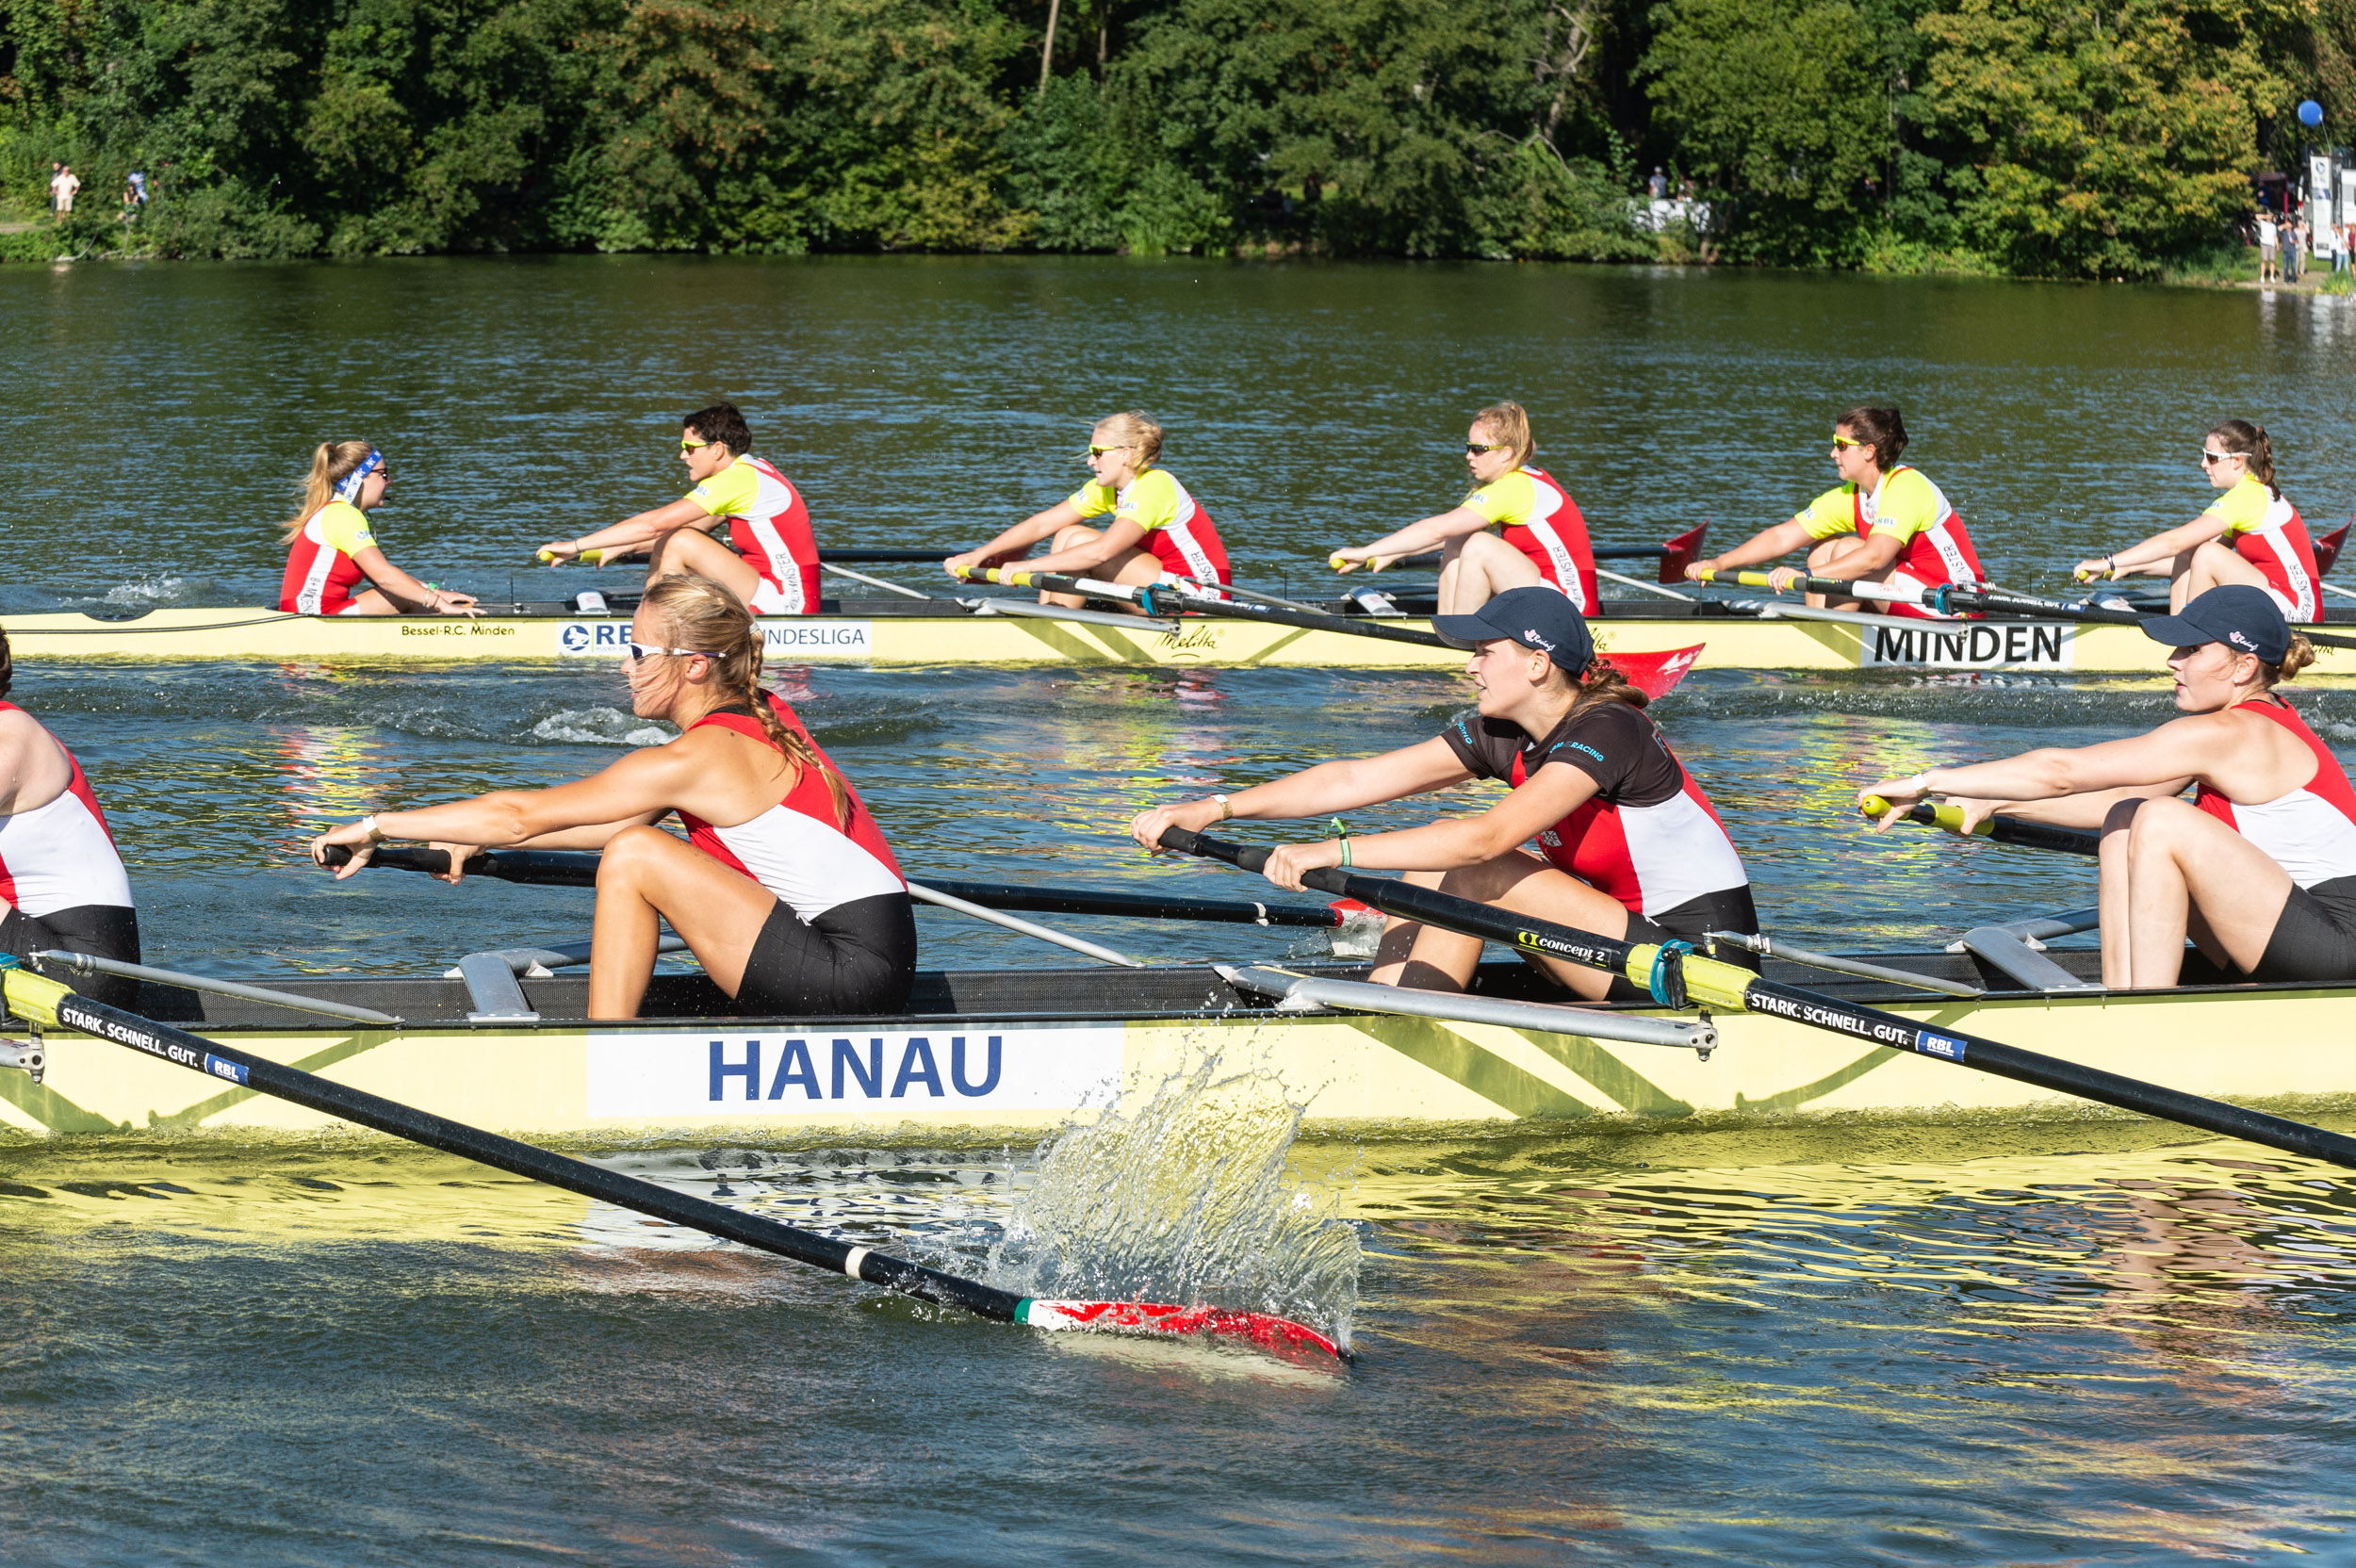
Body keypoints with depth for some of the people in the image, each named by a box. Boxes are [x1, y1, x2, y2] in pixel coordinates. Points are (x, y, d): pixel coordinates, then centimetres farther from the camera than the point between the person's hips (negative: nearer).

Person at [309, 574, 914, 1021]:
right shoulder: (760, 717, 13)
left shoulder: (697, 760, -13)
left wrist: (376, 826, -1)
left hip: (856, 974, -9)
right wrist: (475, 841, 21)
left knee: (634, 855, -10)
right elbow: (619, 821, 21)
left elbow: (520, 814, -9)